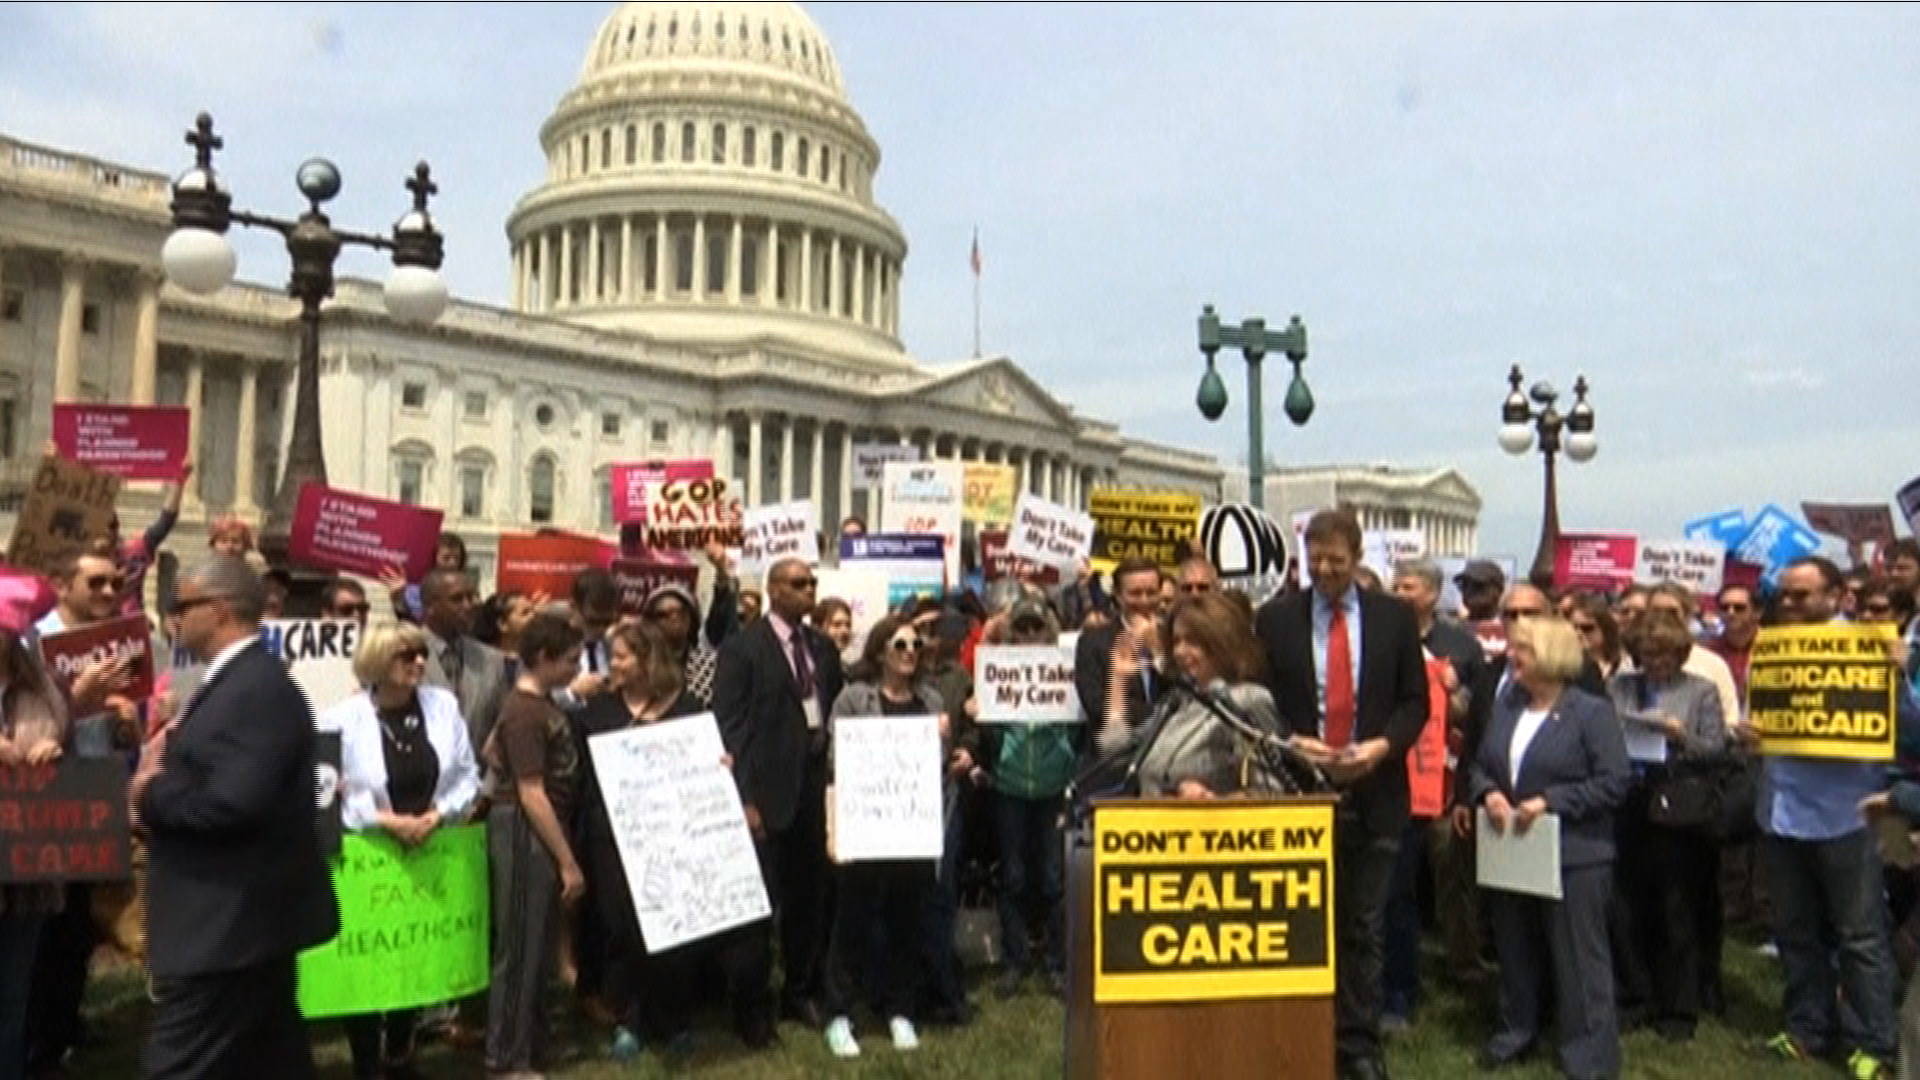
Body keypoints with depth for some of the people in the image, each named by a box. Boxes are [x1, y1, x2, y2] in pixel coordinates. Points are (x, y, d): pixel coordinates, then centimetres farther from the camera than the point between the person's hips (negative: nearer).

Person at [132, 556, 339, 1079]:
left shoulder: (259, 687, -20)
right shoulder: (239, 679, 13)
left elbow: (232, 803, -29)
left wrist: (149, 792, -13)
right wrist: (160, 768, -4)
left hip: (227, 921, -10)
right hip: (242, 915, 10)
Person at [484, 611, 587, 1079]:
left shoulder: (542, 701, 8)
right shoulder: (525, 712, -20)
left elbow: (491, 752, 23)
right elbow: (532, 795, -23)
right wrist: (568, 861, -20)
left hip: (543, 831, 9)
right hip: (525, 832, -9)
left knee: (541, 943, 18)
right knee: (519, 948, 2)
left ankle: (533, 1042, 31)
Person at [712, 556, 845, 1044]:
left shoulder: (823, 648, 11)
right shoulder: (742, 648, -6)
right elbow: (728, 725, -9)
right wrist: (742, 799, -14)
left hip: (817, 784, 5)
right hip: (767, 789, -5)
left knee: (809, 894, 13)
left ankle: (801, 989, 31)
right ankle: (750, 1004, 18)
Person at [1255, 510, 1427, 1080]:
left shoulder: (1394, 617, 4)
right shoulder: (1275, 619, 1)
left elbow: (1415, 700, 4)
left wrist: (1383, 744, -12)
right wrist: (1290, 742, -14)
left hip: (1373, 793, 1)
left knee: (1363, 928, 10)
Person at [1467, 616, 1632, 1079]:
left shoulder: (1592, 712, -10)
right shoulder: (1506, 705, 9)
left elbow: (1615, 781, -16)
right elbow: (1480, 764, 13)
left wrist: (1549, 801, -21)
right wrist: (1487, 793, -8)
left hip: (1573, 855, -6)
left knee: (1578, 958, 3)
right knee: (1514, 950, 17)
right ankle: (1515, 1032, 33)